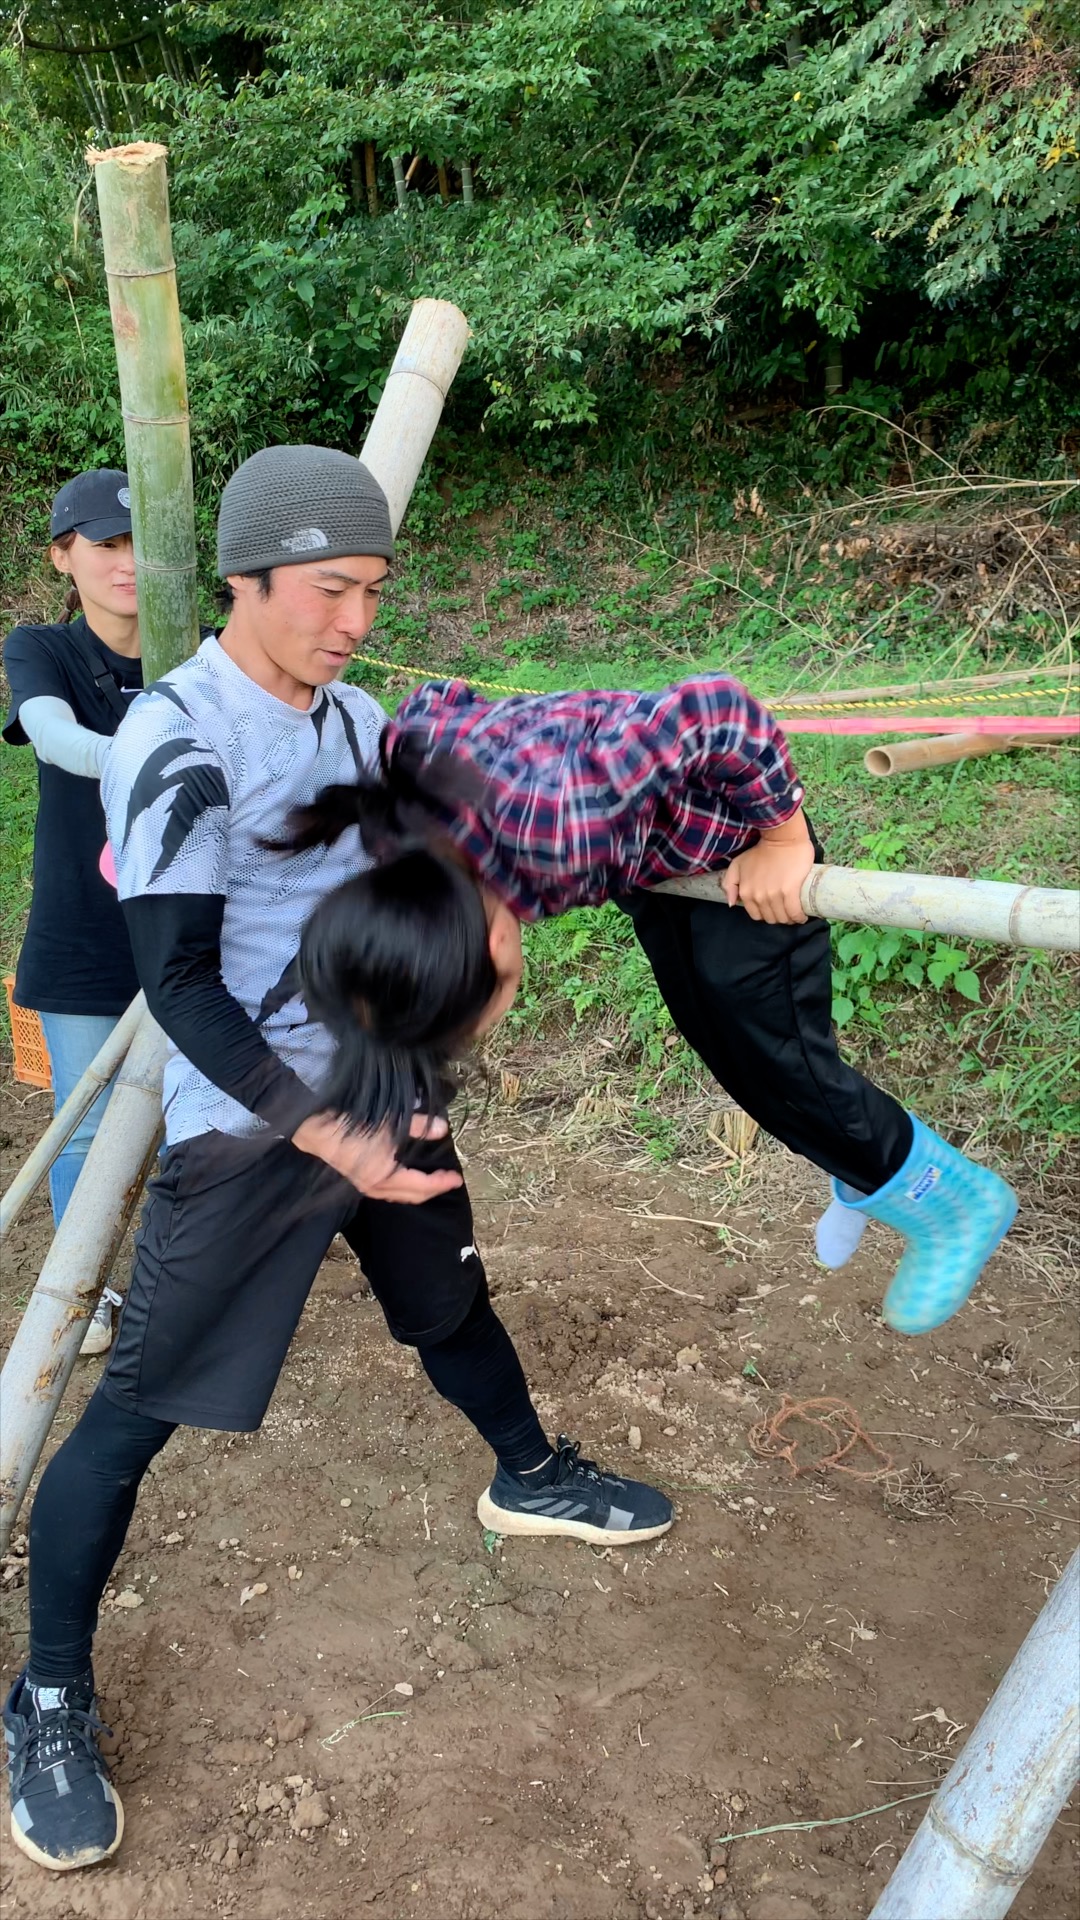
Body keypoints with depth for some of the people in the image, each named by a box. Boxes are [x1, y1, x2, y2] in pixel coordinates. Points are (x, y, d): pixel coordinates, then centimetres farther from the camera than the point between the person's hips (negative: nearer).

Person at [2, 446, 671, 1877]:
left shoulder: (356, 719, 3)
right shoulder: (176, 743, -19)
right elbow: (178, 982, -21)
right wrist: (323, 1132, -26)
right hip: (248, 1125, -6)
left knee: (452, 1301, 24)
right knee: (138, 1405, 0)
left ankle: (532, 1480, 51)